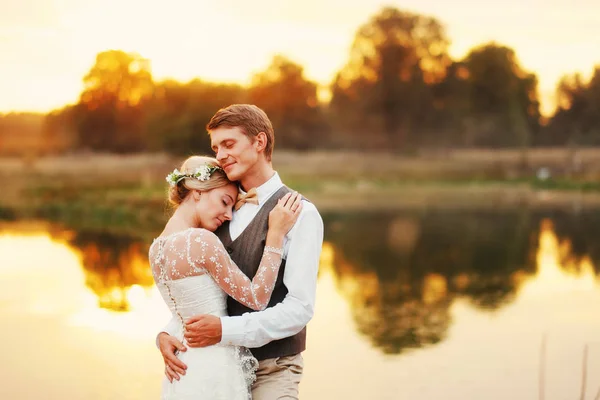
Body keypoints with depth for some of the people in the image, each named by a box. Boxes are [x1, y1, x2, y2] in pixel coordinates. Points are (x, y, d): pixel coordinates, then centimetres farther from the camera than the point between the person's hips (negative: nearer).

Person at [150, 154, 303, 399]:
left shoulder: (156, 247, 8)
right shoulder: (201, 240, -18)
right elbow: (257, 298, -15)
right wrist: (276, 234, -13)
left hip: (183, 369, 8)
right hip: (212, 371, -8)